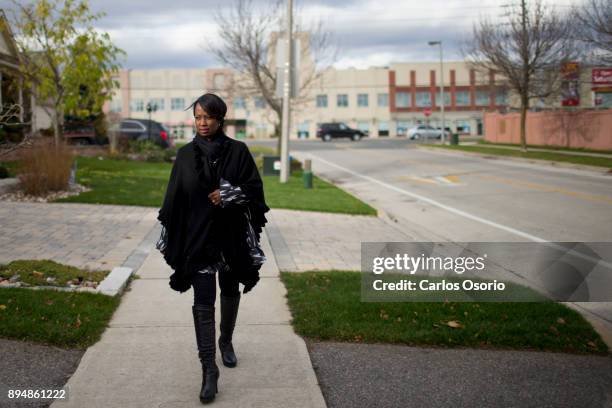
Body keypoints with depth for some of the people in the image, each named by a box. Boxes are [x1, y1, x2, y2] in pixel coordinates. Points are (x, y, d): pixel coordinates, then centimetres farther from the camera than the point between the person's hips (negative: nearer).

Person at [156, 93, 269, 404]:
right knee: (203, 302, -6)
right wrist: (169, 236, 4)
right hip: (197, 236, 0)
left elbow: (254, 188, -3)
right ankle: (208, 370, -5)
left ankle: (226, 341, 41)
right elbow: (174, 198, 4)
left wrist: (230, 196, -20)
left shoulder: (238, 151, -2)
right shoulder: (186, 154, 1)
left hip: (231, 235, 1)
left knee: (230, 291, 17)